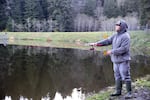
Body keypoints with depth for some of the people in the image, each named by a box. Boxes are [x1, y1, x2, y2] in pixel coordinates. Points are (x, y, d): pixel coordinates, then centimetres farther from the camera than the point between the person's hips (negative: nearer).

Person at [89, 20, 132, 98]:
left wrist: (111, 51, -18)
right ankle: (118, 91, 21)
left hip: (123, 60, -8)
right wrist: (96, 43, -8)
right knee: (117, 76, 12)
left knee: (125, 77, -3)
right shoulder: (116, 35, 10)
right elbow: (107, 41, 4)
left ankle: (129, 92, 8)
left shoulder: (125, 36, -15)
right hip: (116, 60, 8)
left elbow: (123, 49, -23)